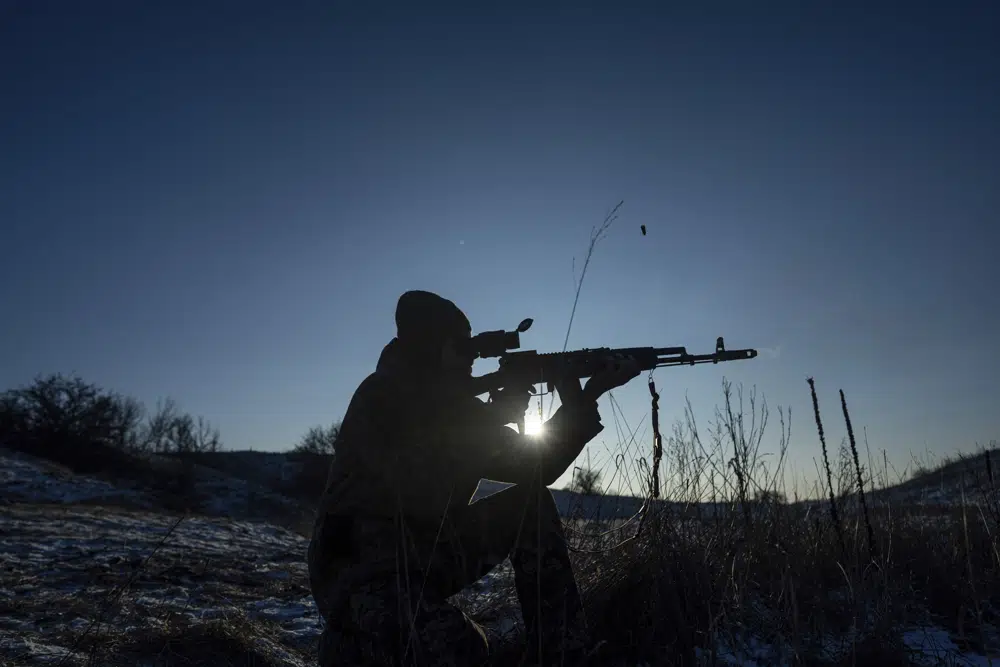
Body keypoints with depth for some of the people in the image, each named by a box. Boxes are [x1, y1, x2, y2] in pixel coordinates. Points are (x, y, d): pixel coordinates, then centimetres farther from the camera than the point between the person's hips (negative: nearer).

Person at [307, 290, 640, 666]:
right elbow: (432, 495, -29)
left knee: (530, 499, -3)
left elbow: (535, 467, 4)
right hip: (363, 568, -8)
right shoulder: (379, 399, -17)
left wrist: (583, 399, -6)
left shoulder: (454, 405, 6)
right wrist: (497, 417, -21)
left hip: (428, 560, 8)